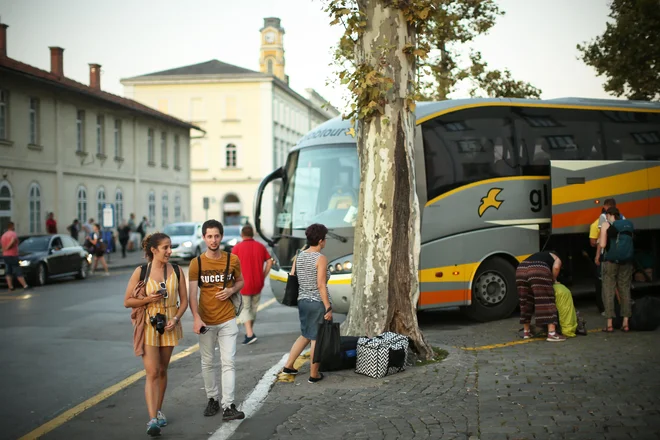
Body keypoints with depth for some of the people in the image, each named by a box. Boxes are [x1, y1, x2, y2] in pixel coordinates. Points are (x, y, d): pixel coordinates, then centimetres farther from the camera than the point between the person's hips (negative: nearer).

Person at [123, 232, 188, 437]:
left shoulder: (177, 271, 0)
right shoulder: (140, 272, -6)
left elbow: (184, 300, 5)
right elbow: (127, 301, -2)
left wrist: (175, 318, -11)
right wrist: (148, 299, -17)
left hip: (169, 326, 3)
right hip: (148, 326, -3)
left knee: (162, 371, 14)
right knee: (152, 372, -10)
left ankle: (158, 410, 30)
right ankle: (152, 419, -13)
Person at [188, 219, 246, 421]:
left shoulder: (232, 260, -1)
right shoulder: (196, 263, -5)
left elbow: (241, 281, 14)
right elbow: (192, 294, -9)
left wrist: (232, 290, -9)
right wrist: (196, 318, -22)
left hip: (227, 320, 0)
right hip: (206, 321, 0)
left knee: (228, 362, -5)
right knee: (207, 363, 11)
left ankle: (228, 406, -5)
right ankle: (212, 399, 27)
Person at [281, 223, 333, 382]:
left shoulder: (299, 256, 6)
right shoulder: (321, 259, -14)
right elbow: (321, 285, -18)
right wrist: (328, 308, -15)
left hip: (302, 301, 7)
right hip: (318, 303, -7)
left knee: (305, 335, 22)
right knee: (316, 339, 4)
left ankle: (288, 366, 24)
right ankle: (314, 375, 12)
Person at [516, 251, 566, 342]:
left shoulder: (538, 256, 43)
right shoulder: (556, 259, 27)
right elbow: (556, 267, 3)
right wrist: (553, 280, 19)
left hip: (521, 271, 6)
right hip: (538, 271, -6)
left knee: (525, 302, 17)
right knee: (546, 301, -2)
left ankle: (526, 331, 27)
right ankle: (552, 334, -7)